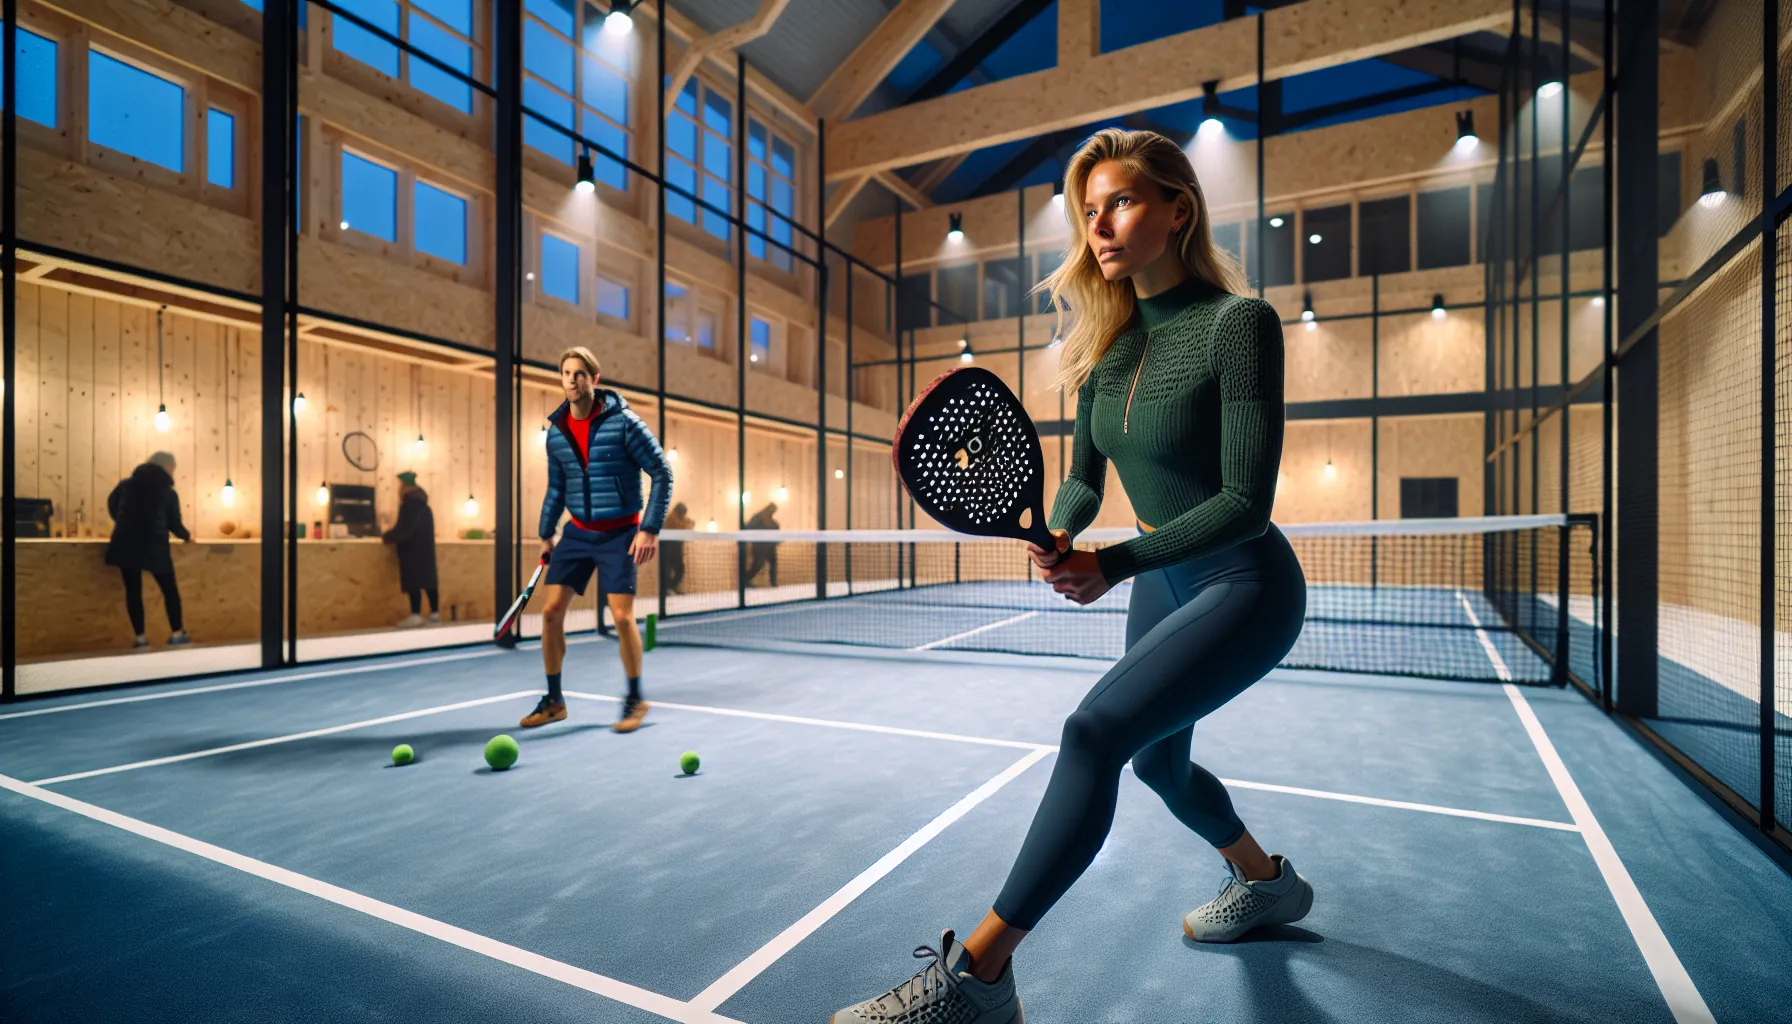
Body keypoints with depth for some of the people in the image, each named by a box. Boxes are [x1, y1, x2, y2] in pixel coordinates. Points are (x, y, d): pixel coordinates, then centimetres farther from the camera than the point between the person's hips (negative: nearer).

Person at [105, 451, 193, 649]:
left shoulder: (127, 484, 10)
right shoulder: (169, 493, 1)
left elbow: (111, 504, 23)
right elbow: (174, 523, 7)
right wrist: (187, 536, 27)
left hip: (125, 544, 3)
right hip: (154, 546, -3)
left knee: (133, 590, 7)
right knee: (169, 589, 8)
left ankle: (140, 637, 8)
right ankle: (176, 634, 10)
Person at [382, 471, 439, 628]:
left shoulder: (409, 502, -14)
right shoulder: (421, 501, 14)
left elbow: (403, 529, -16)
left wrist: (385, 537, -1)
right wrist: (392, 535, 21)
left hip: (413, 549, -9)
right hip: (424, 547, 9)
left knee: (413, 581, -8)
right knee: (427, 578, 8)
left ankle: (416, 616, -9)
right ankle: (435, 614, 9)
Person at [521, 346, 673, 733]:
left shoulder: (622, 422, -13)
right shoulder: (556, 430, 4)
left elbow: (662, 474, -11)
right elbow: (556, 488, 17)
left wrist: (650, 528, -17)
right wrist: (546, 534, 16)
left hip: (619, 534, -5)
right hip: (577, 532, 5)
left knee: (622, 616, -10)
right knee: (551, 610, 0)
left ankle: (635, 700, 11)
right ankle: (553, 700, 17)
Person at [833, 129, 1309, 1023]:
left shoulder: (1237, 323, -19)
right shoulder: (1106, 344, 1)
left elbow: (1246, 500, -23)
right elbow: (1084, 479, 5)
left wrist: (1112, 564, -29)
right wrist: (1059, 534, -16)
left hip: (1246, 585, -8)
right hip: (1162, 581, 8)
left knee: (1095, 730, -25)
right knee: (1157, 760, 21)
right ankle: (1269, 884, 50)